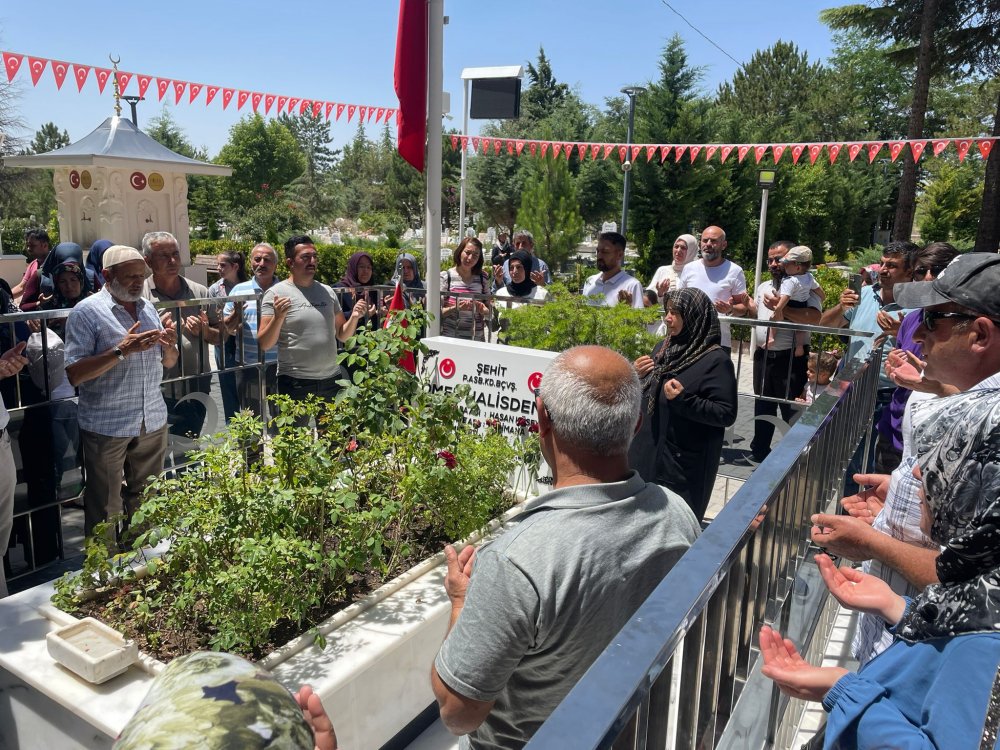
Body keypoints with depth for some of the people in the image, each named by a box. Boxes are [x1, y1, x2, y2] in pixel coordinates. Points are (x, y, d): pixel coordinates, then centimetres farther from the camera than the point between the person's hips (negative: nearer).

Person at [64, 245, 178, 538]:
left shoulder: (148, 308, 9)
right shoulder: (87, 312, -9)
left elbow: (168, 363, 15)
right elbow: (74, 375, -16)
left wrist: (170, 346, -8)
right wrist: (122, 351, -25)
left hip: (153, 421, 6)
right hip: (106, 426, -5)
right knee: (105, 508, 7)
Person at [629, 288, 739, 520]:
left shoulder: (715, 360, -15)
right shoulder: (663, 347, 6)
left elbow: (727, 414, -18)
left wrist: (684, 400, -28)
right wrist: (637, 376, -4)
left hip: (684, 464, -7)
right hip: (647, 453, 7)